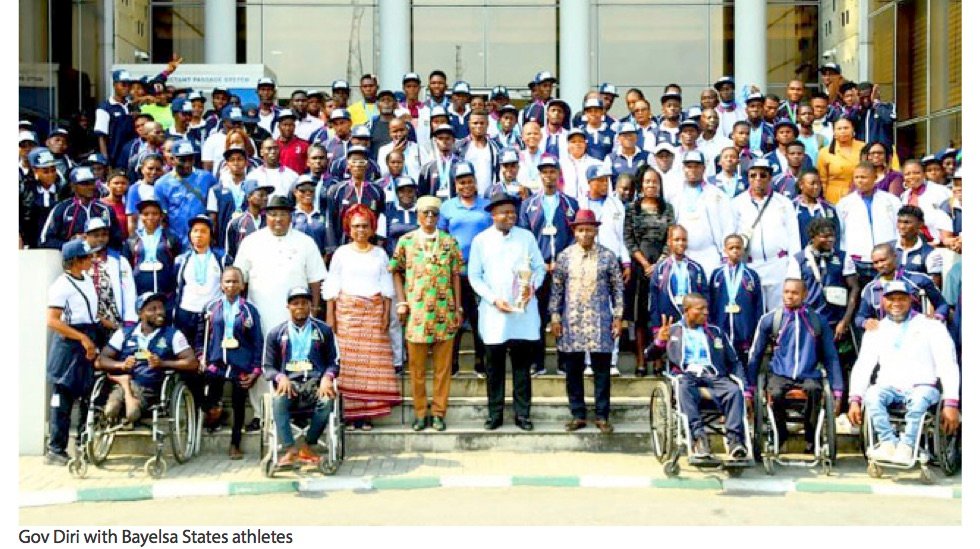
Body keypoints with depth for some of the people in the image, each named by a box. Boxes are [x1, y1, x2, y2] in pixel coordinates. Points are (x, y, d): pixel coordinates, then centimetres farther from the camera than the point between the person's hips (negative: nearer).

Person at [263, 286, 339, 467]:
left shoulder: (323, 330, 13)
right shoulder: (276, 333, 12)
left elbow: (333, 362, 13)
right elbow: (267, 366, 11)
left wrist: (327, 378, -9)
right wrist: (280, 377, -11)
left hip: (315, 383, 0)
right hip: (289, 383, 0)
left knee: (327, 401, -34)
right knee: (278, 400, -35)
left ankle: (306, 447, -16)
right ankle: (290, 451, -35)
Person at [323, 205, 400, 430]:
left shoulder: (380, 254, 13)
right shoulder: (341, 253, 7)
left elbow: (386, 287, 11)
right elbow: (332, 287, 4)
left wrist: (386, 313, 0)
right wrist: (330, 315, -5)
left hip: (374, 311, 2)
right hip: (347, 310, -1)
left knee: (372, 361, -5)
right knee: (348, 360, -8)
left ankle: (367, 412, -3)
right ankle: (349, 412, -4)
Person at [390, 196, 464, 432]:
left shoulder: (449, 242, 4)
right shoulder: (406, 241, 2)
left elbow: (455, 276, 6)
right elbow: (397, 272, 7)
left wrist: (458, 308, 4)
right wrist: (401, 302, -1)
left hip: (444, 312, 1)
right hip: (416, 312, 0)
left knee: (443, 366, 4)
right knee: (416, 366, 5)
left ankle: (439, 412, 13)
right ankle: (420, 413, 15)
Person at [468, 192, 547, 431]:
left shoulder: (527, 236, 4)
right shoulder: (481, 240, 0)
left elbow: (540, 267, 8)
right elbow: (475, 276, 1)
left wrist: (532, 286, -12)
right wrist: (494, 299, -10)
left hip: (524, 310, 1)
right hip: (494, 312, -1)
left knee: (522, 364, 5)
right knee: (495, 365, 6)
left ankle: (522, 413, 13)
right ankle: (495, 413, 15)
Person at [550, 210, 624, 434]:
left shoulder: (608, 256, 0)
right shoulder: (565, 256, 3)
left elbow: (617, 288, 4)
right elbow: (556, 289, 7)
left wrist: (618, 317, -1)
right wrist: (555, 317, 3)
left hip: (599, 322, -1)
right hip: (571, 321, 1)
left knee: (601, 369, 2)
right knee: (573, 370, 5)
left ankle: (602, 416, 12)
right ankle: (578, 415, 16)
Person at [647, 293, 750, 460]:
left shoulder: (716, 332, 23)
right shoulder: (672, 330, 18)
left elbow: (734, 362, 20)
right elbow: (651, 355, 11)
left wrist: (745, 387, 4)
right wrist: (659, 341, -13)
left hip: (714, 377, 2)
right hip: (685, 376, -2)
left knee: (735, 390, -30)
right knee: (684, 388, -38)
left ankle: (734, 440, -38)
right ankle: (699, 437, -47)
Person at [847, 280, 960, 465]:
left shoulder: (931, 326, 5)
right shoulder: (876, 331, 14)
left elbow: (948, 365, -3)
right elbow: (862, 366, 7)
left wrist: (951, 403, -16)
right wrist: (855, 400, -8)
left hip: (922, 386, -2)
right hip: (889, 387, 2)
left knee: (920, 398, -37)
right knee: (872, 394, -31)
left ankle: (906, 446, -35)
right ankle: (888, 443, -35)